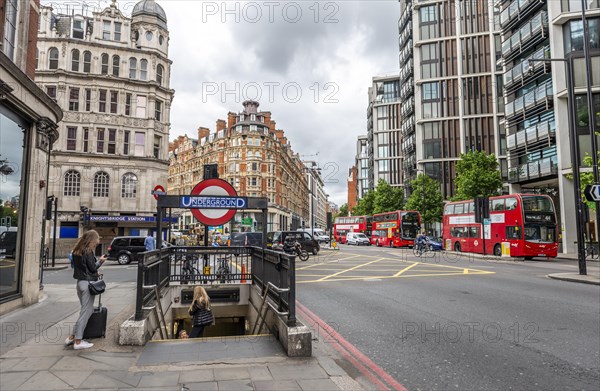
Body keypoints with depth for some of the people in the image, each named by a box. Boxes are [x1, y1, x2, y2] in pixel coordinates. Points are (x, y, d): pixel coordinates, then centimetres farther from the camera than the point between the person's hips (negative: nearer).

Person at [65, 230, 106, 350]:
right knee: (86, 312, -2)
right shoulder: (88, 251, -14)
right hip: (87, 283, -9)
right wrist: (100, 261, 2)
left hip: (80, 282, 9)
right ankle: (78, 341, 2)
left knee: (86, 311, 16)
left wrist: (95, 273, 15)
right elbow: (92, 268, -14)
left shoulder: (77, 251, 13)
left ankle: (72, 337, 18)